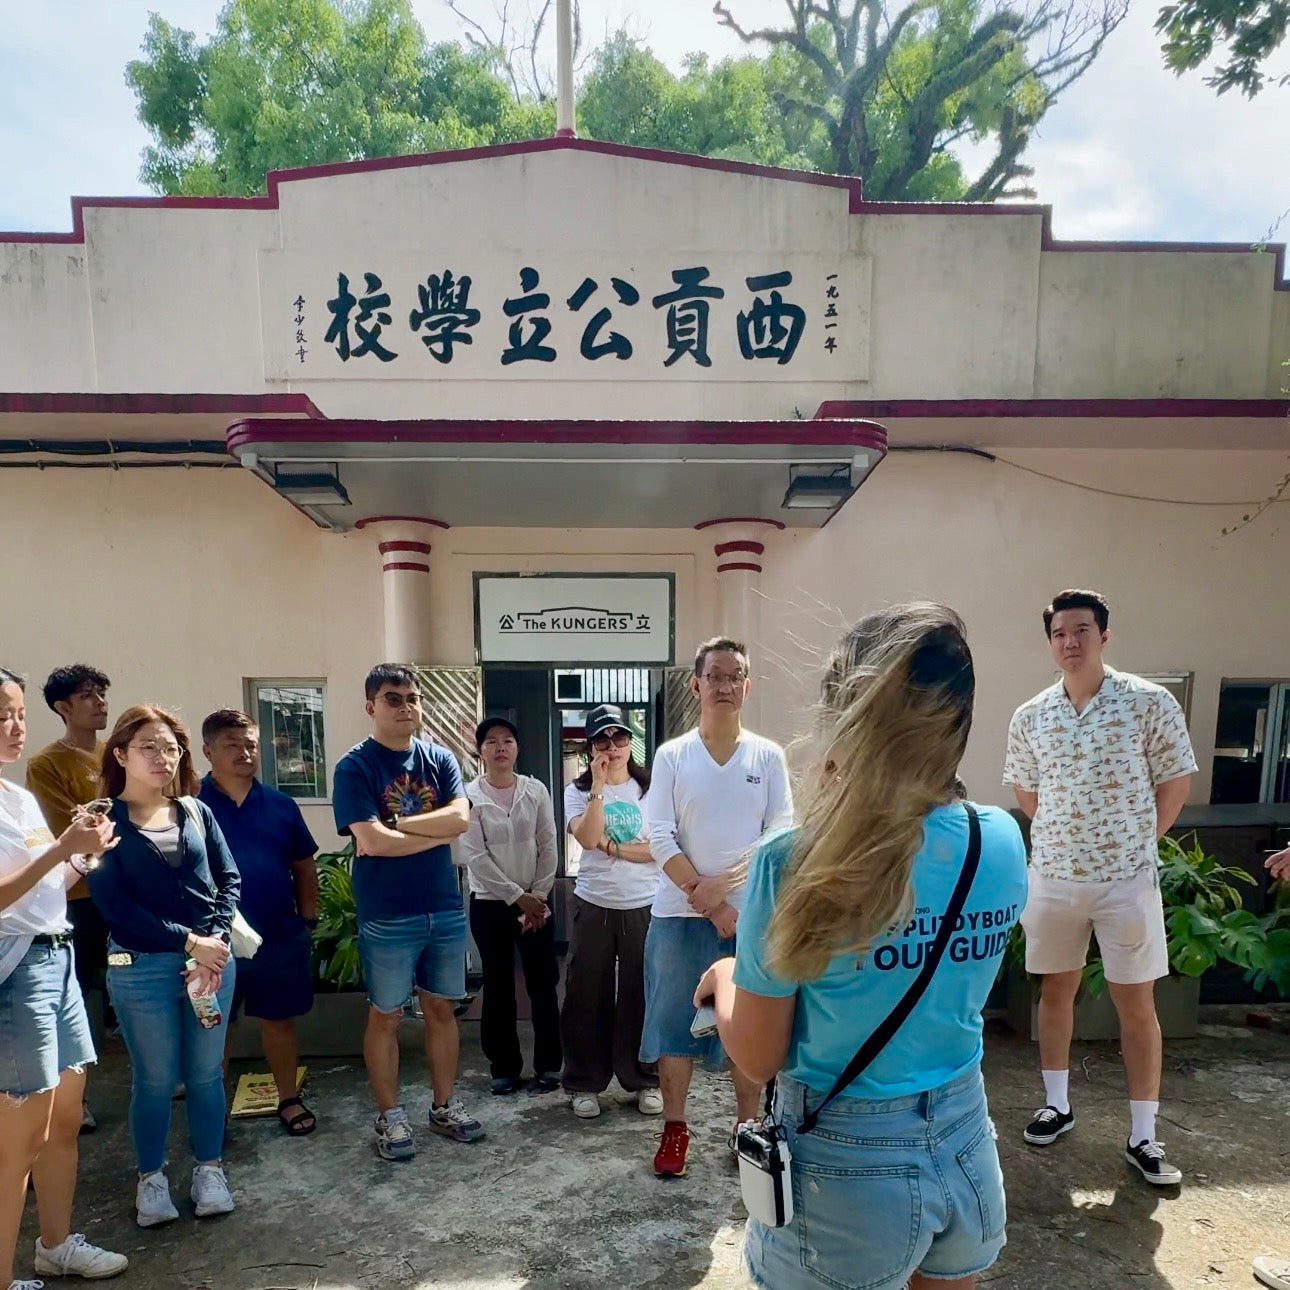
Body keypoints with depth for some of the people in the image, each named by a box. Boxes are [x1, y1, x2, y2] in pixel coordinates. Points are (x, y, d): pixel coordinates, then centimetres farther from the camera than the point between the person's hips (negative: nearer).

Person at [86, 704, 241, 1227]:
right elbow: (114, 904, -12)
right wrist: (188, 941, -16)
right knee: (155, 1079, 11)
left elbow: (229, 879, 4)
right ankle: (151, 1178, 32)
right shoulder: (104, 820, -6)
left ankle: (209, 1169, 31)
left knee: (206, 1073, 12)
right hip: (141, 968, -3)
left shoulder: (196, 811, 4)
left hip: (211, 959, 3)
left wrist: (216, 939, -11)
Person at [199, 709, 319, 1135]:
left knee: (279, 1020, 14)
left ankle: (289, 1099, 30)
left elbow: (304, 865, 10)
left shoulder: (280, 805, 3)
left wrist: (307, 920, 5)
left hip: (280, 938, 2)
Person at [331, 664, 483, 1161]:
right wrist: (437, 832, -11)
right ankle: (389, 1117, 26)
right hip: (386, 917, -4)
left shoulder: (440, 759, 3)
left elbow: (460, 818, -11)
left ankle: (444, 1106, 30)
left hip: (444, 909, 4)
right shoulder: (355, 767, -9)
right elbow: (372, 840, -20)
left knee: (441, 1008, 15)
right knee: (385, 1015, 10)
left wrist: (395, 823, -16)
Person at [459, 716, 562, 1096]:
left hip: (536, 901, 1)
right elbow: (475, 857, -11)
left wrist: (538, 897, -9)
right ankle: (504, 1068, 22)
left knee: (543, 984, 5)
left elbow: (548, 848, -1)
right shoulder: (469, 796, -6)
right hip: (490, 903, -1)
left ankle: (549, 1065, 19)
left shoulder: (536, 791, -1)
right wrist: (517, 897, -14)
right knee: (498, 988, 8)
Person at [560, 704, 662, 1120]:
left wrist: (612, 847, -11)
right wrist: (599, 786, -20)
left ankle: (646, 1081, 26)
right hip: (594, 906, 1)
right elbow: (587, 839, -16)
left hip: (645, 906, 0)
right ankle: (585, 1083, 24)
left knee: (642, 995, 9)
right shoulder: (578, 791, 1)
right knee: (588, 996, 8)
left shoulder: (651, 788, 0)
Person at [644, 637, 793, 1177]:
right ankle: (674, 1129, 26)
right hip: (680, 914, 0)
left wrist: (724, 882, -14)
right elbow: (660, 837, -6)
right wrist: (707, 901, -11)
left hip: (751, 913, 0)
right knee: (674, 1023, 8)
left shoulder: (768, 757, 1)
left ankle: (747, 1127, 29)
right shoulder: (671, 756, -1)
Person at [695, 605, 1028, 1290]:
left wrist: (724, 976, 6)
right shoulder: (1003, 841, -10)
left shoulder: (793, 863, -25)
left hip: (847, 1167, -4)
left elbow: (757, 1058, -15)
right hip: (968, 1150, 5)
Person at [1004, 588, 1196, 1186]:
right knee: (1056, 989, 13)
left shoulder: (1150, 703, -9)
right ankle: (1057, 1105, 30)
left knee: (1137, 1004, 6)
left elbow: (1175, 782, -2)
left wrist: (1136, 842, 0)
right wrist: (1067, 836, 7)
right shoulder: (1029, 717, 0)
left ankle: (1143, 1137, 19)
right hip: (1053, 876, 3)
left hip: (1128, 878, -3)